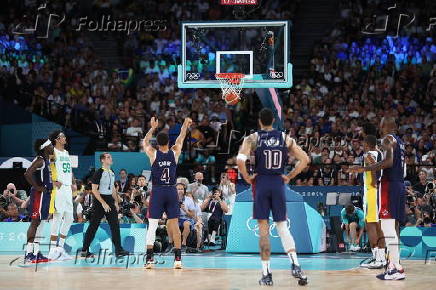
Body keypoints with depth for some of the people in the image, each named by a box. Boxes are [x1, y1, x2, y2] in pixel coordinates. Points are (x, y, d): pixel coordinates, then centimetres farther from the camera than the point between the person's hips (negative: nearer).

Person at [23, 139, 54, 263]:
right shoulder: (39, 160, -15)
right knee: (35, 222, -10)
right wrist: (37, 187, -20)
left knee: (40, 222, 11)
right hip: (39, 194, -10)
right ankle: (29, 253, -10)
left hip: (45, 194, 10)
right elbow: (27, 174, -27)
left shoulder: (47, 160, 15)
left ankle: (36, 253, 14)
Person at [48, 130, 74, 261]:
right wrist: (54, 181, -22)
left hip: (68, 188, 9)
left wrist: (72, 184, 13)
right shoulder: (53, 152, -6)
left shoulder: (66, 153, 20)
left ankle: (60, 247, 15)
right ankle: (53, 249, -8)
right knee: (58, 217, -10)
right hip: (59, 188, -9)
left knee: (69, 218, 9)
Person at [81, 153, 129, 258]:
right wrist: (103, 203, -20)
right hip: (99, 200, -7)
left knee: (115, 225, -2)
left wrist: (116, 202, 14)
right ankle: (84, 250, 5)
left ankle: (118, 250, -3)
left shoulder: (112, 173, 12)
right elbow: (94, 190, -15)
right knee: (93, 226, -2)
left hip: (110, 200, 7)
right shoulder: (98, 173, -11)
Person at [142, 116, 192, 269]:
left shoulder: (153, 154, -4)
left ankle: (149, 258, -4)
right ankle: (178, 258, 1)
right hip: (172, 192, 1)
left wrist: (153, 128, 27)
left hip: (157, 192, -1)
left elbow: (145, 142, 17)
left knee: (152, 225, 1)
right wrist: (185, 124, 35)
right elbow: (181, 138, 19)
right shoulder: (175, 153, 0)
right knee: (174, 224, 4)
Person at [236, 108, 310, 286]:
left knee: (263, 229, 2)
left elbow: (240, 159, -17)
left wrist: (247, 178, -4)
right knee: (282, 227, 10)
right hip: (278, 184, 2)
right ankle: (295, 265, -7)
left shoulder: (252, 139, -1)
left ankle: (266, 273, 1)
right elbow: (304, 159, 3)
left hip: (261, 184, -2)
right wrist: (289, 176, 8)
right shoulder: (285, 138, 7)